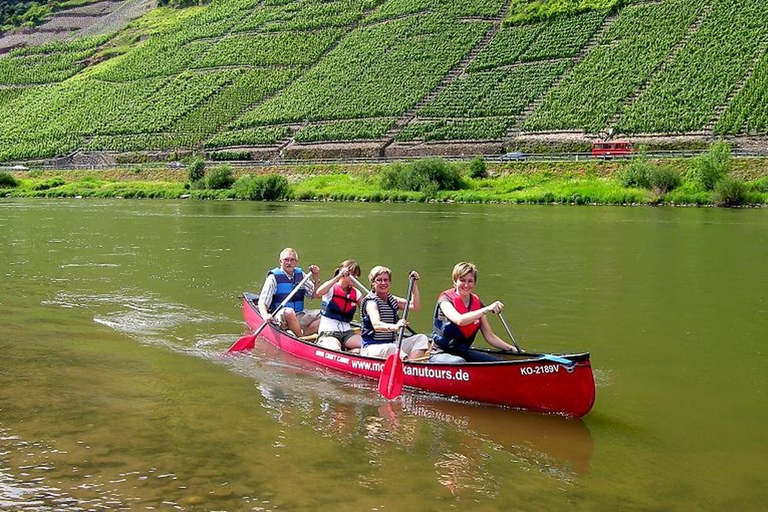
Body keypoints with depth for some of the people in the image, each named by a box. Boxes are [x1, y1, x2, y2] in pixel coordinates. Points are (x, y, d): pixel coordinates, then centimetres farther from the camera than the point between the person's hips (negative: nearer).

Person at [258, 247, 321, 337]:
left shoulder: (300, 274, 11)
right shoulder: (273, 278, -5)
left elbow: (313, 295, 15)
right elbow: (262, 302, -10)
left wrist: (315, 279, -2)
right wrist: (265, 315, -31)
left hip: (299, 316, 5)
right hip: (280, 317, -5)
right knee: (289, 312, -39)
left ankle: (303, 334, -29)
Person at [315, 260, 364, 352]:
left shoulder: (356, 293, 14)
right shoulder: (332, 288, -2)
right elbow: (318, 293, -25)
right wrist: (338, 277, -25)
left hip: (346, 331, 6)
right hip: (328, 331, -6)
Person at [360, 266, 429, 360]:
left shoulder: (392, 300, 15)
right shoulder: (371, 302, -11)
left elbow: (415, 306, 14)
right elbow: (376, 325, -30)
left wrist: (414, 285, 7)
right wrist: (394, 327, -50)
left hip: (392, 344, 8)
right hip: (372, 348, -8)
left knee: (422, 339, -7)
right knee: (391, 348, -39)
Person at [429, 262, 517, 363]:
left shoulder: (477, 303, 6)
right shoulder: (446, 299, -12)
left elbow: (489, 336, 7)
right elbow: (459, 320, -33)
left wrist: (511, 349, -5)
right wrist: (487, 309, -38)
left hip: (464, 353, 6)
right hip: (441, 354, -6)